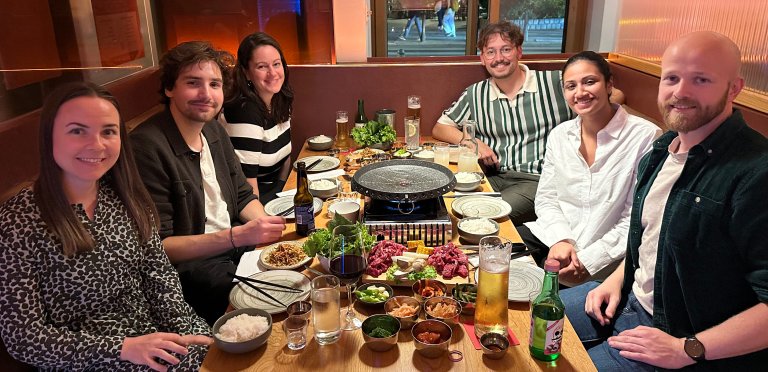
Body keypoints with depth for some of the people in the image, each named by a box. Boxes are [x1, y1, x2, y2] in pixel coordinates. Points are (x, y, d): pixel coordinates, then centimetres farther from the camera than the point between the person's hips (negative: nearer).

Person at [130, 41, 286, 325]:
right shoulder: (147, 147, -20)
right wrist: (237, 236, -28)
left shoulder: (214, 130, 6)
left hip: (236, 242, 8)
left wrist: (263, 224, -8)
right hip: (188, 264, -8)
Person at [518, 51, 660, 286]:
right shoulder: (559, 135, 6)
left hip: (603, 257, -4)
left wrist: (589, 260, -17)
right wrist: (560, 239, -11)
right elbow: (545, 198, 7)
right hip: (551, 237, 5)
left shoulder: (645, 137, -11)